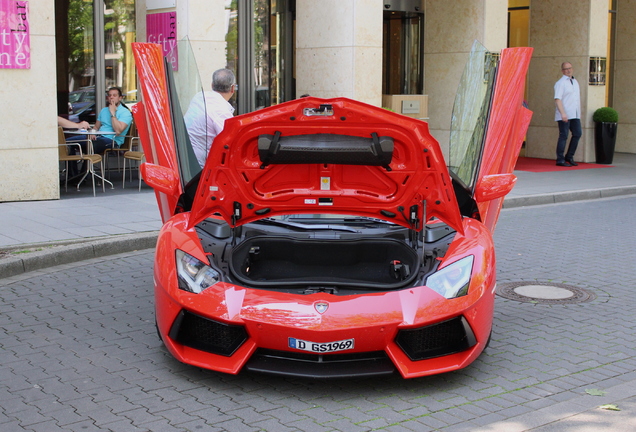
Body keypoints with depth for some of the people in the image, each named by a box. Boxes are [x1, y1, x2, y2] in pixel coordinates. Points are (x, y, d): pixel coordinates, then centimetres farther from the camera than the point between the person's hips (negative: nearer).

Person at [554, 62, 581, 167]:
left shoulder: (575, 82, 18)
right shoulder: (560, 83, -6)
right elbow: (557, 99, -16)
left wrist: (579, 113, 21)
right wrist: (562, 113, -26)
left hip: (574, 115, 7)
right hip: (564, 115, -7)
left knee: (577, 133, 2)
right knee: (563, 136, -7)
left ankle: (569, 157, 12)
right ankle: (560, 160, -3)